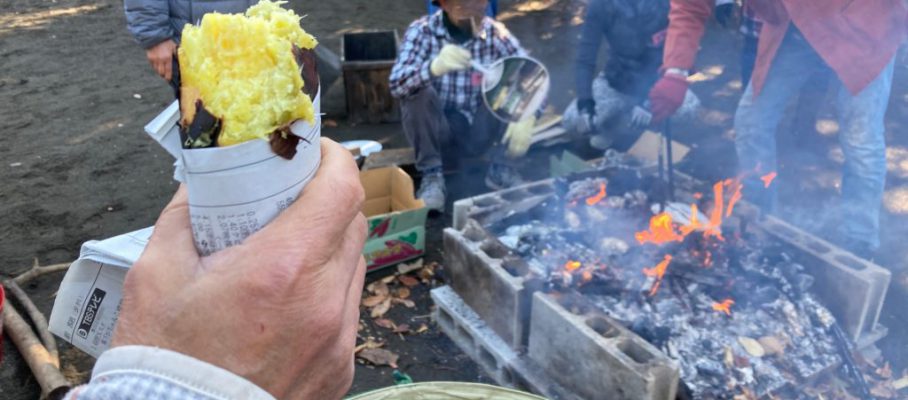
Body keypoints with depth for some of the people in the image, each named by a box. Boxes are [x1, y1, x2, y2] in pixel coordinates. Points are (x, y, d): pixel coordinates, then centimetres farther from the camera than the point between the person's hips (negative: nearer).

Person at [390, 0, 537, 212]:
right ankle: (431, 175, -14)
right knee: (416, 91, -28)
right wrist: (434, 67, -49)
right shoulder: (422, 31, -14)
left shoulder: (496, 33, -10)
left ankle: (502, 169, -6)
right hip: (438, 128, -1)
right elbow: (397, 84, -28)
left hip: (480, 130, 2)